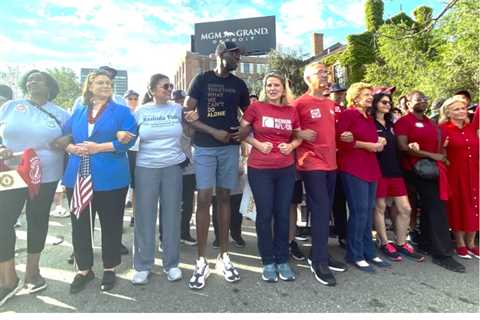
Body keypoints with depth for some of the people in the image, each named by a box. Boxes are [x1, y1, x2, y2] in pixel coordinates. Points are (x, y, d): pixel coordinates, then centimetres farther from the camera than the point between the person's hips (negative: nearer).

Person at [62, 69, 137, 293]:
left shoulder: (121, 111, 3)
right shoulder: (78, 112, 16)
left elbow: (128, 140, -10)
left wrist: (98, 147, -16)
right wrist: (72, 148, -7)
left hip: (110, 178, -3)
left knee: (110, 224, 6)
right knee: (80, 223, 10)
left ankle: (109, 268, 24)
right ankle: (84, 269, 28)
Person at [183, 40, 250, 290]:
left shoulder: (239, 84, 12)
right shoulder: (202, 79, 2)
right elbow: (187, 114, -3)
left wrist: (246, 131, -2)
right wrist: (214, 132, -12)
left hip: (230, 147, 3)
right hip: (205, 147, -3)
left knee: (224, 197, 7)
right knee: (204, 199, -6)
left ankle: (224, 255, 17)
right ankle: (201, 261, 5)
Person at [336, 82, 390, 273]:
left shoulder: (369, 119, 21)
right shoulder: (347, 114, -5)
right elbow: (340, 141, -16)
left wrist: (379, 142, 5)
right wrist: (368, 145, -13)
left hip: (370, 168, 9)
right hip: (353, 169, -8)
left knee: (368, 212, 11)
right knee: (359, 211, -7)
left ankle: (368, 252, 22)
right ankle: (355, 255, 6)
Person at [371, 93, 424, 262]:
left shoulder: (391, 124, 18)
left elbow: (396, 146, 22)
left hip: (395, 170, 7)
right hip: (379, 170, -7)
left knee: (405, 208, 6)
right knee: (380, 207, 3)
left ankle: (401, 244, 21)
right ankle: (384, 244, 17)